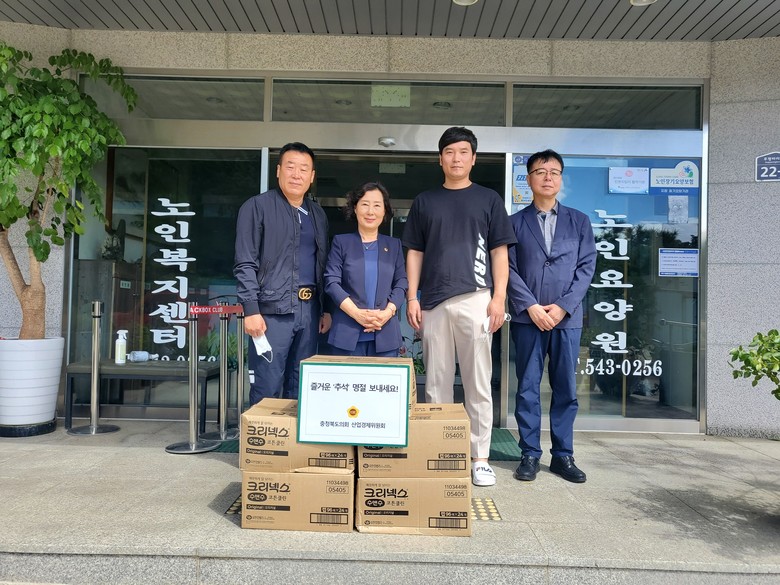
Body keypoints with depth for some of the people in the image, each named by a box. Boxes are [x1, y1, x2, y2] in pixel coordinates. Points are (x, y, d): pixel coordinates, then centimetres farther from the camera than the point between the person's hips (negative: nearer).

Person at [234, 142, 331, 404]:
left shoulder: (318, 214, 17)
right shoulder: (257, 207, -1)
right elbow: (246, 264, -7)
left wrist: (326, 310, 12)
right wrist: (251, 310, -14)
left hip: (309, 310, 6)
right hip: (272, 310, -5)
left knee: (301, 387, 11)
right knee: (267, 389, -1)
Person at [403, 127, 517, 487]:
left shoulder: (489, 199, 10)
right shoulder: (424, 201, 14)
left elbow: (499, 252, 6)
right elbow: (414, 253, 12)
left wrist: (499, 298, -4)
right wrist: (412, 298, 3)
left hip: (475, 299, -2)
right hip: (434, 302, 2)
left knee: (478, 383, 1)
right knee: (436, 381, 8)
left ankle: (479, 458, 10)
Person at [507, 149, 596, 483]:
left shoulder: (579, 221, 12)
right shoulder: (515, 222, 8)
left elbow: (586, 267, 4)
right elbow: (509, 269, 0)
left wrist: (563, 306, -8)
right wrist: (531, 307, -11)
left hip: (567, 317, 1)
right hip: (527, 318, -1)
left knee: (566, 389, 6)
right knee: (527, 388, 3)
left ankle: (563, 455, 16)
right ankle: (530, 455, 12)